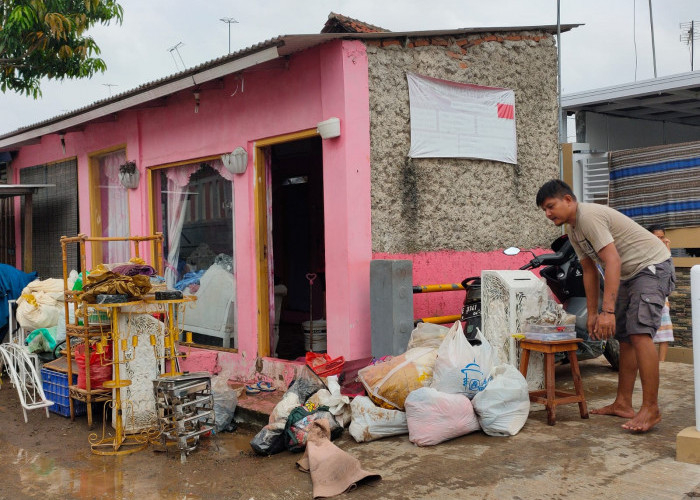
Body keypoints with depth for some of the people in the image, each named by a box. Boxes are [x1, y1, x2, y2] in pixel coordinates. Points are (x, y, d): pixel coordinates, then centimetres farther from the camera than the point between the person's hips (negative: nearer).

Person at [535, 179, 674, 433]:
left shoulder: (589, 216, -23)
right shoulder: (573, 229, 8)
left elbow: (613, 262, -30)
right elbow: (589, 271, 14)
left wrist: (608, 311, -34)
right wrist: (592, 314, 13)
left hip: (652, 265, -10)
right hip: (629, 274, 10)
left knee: (639, 332, -20)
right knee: (624, 337, 9)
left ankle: (651, 409, -17)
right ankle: (623, 404, 15)